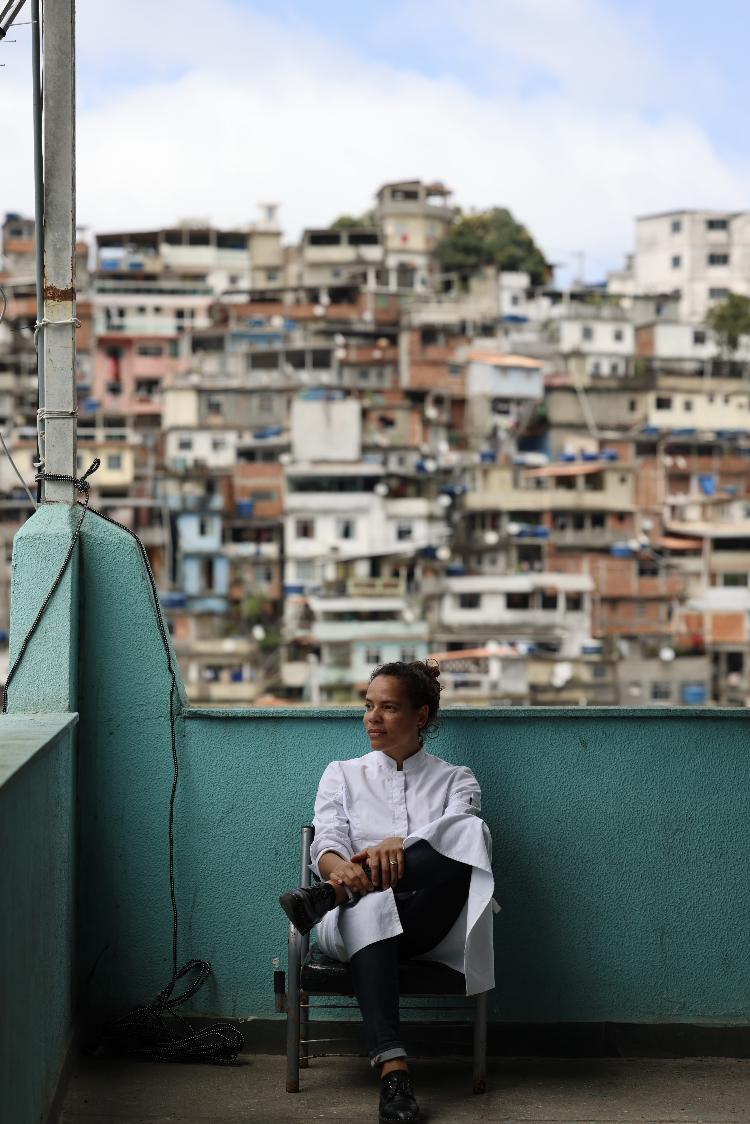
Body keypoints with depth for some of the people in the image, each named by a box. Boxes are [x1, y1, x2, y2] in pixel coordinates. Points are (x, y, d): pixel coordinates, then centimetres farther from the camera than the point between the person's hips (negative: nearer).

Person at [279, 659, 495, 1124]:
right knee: (369, 906, -41)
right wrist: (339, 866, -24)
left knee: (468, 833, -30)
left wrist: (402, 843, -29)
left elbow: (466, 832, -6)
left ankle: (325, 897, -29)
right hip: (360, 922, 0)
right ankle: (393, 1068, -51)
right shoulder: (342, 775, 20)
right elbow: (327, 842, 4)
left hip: (430, 922, 0)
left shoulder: (455, 779, 16)